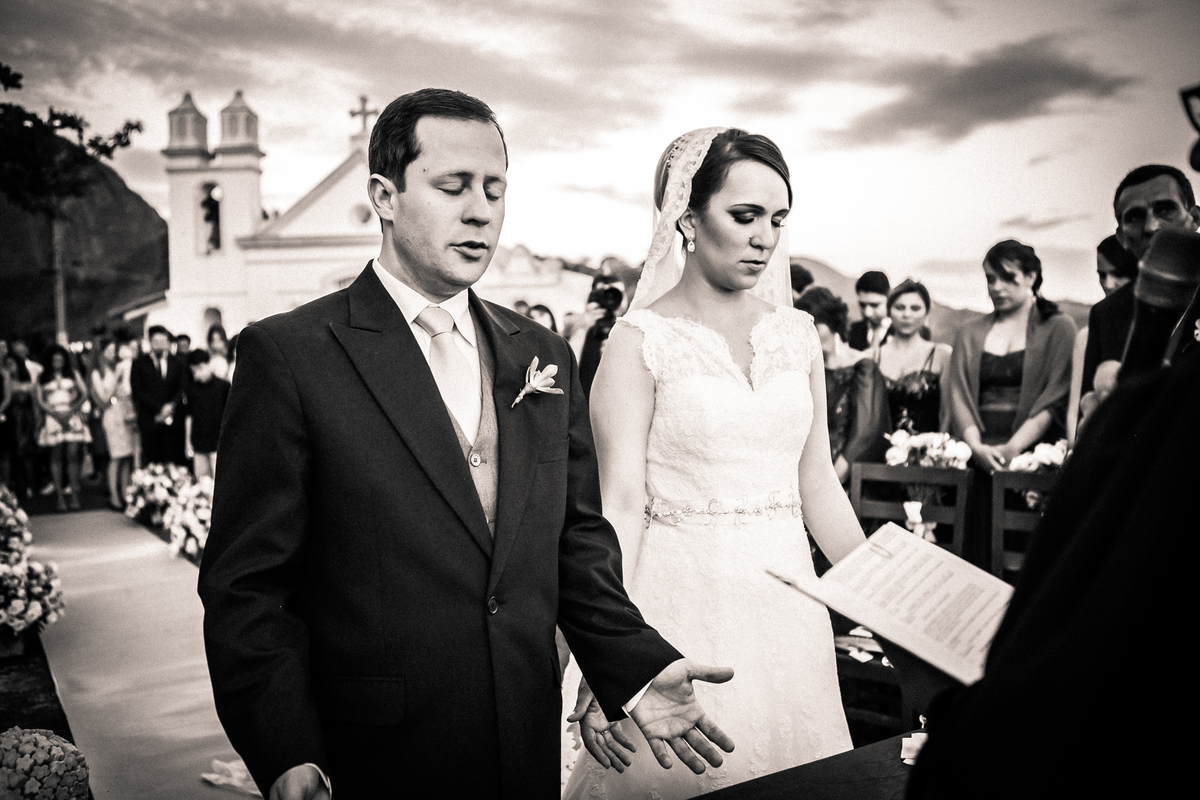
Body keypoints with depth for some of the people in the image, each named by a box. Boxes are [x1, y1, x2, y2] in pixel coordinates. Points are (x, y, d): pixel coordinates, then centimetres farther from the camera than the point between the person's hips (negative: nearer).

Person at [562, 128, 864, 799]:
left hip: (785, 596, 5)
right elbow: (621, 503, -13)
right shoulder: (641, 341, -8)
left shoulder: (798, 334, 7)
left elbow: (817, 483, 11)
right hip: (686, 599, -4)